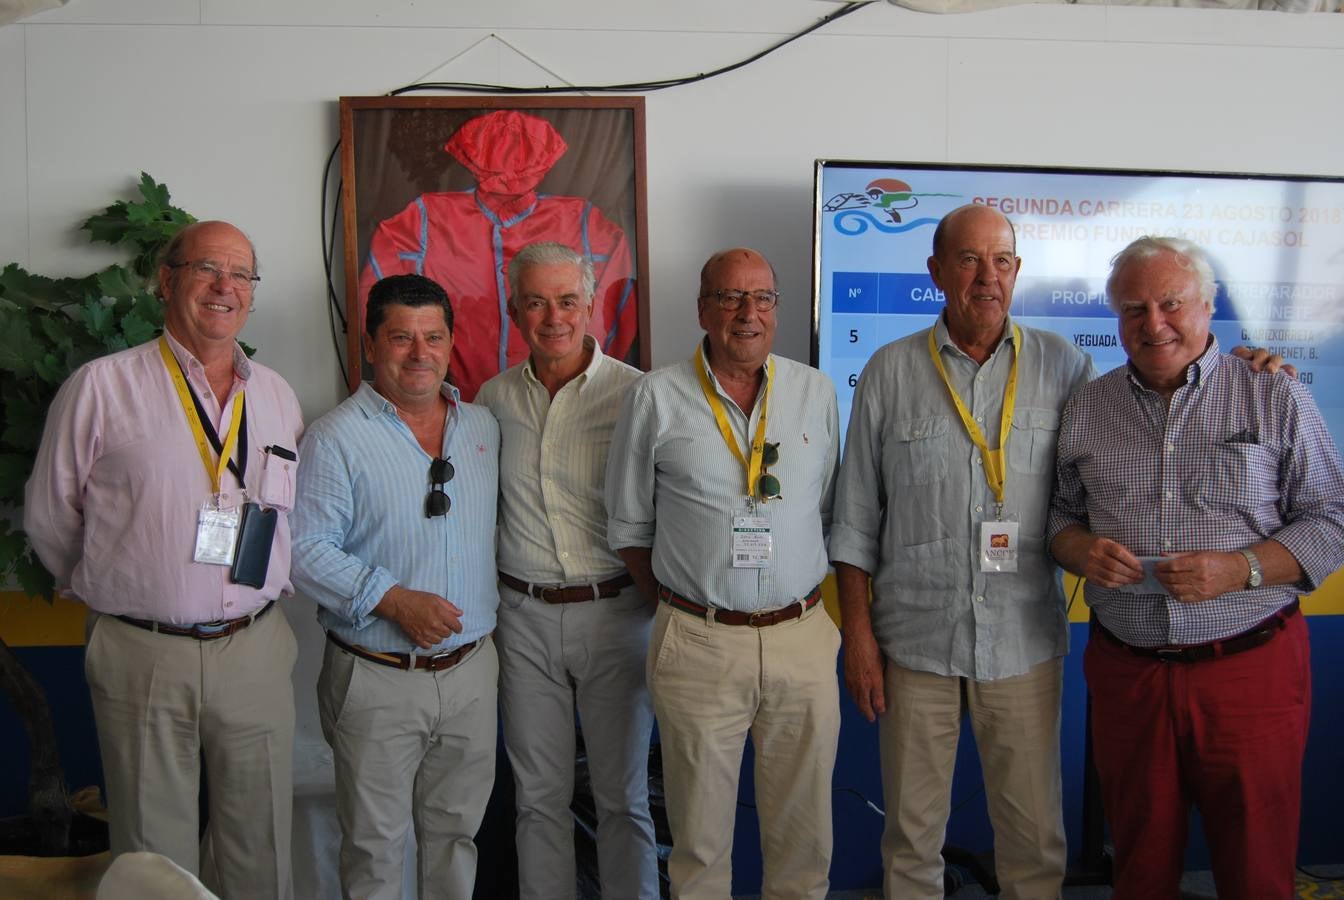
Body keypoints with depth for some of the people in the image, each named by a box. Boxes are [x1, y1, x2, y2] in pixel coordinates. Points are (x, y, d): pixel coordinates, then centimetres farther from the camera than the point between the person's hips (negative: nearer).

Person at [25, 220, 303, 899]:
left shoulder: (276, 396, 9)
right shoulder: (102, 386, -4)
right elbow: (50, 517, 3)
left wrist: (264, 589, 10)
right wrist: (108, 592, 11)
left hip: (256, 651, 3)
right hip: (142, 657, -3)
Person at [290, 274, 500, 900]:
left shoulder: (482, 427, 8)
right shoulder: (335, 439, -9)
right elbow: (305, 549, -15)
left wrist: (487, 612, 9)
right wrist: (394, 600, -22)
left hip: (471, 671, 5)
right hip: (377, 680, -4)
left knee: (457, 830, 18)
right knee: (375, 844, 8)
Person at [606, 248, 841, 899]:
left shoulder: (815, 392, 6)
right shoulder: (656, 397, -1)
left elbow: (829, 512, 13)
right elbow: (628, 525, 6)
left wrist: (808, 604, 7)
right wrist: (675, 607, 4)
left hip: (802, 639, 2)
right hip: (698, 647, -2)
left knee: (803, 828, 12)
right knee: (700, 829, 9)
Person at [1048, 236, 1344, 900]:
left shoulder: (1275, 398, -1)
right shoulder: (1086, 408, 8)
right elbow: (1060, 513, 14)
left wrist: (1241, 568, -16)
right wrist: (1080, 550, -9)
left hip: (1250, 668, -2)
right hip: (1124, 671, 3)